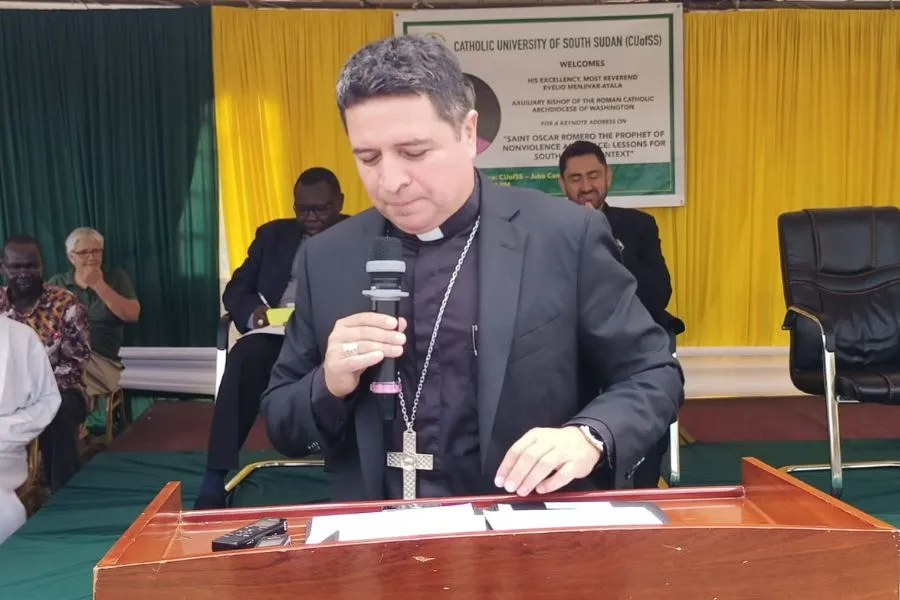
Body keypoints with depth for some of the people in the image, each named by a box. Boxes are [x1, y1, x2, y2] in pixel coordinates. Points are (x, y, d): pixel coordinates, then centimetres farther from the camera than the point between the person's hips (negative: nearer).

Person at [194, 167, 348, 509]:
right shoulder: (273, 235, 21)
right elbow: (236, 289, 14)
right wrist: (253, 311, -10)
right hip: (278, 332, 2)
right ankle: (213, 481, -31)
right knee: (245, 358, -32)